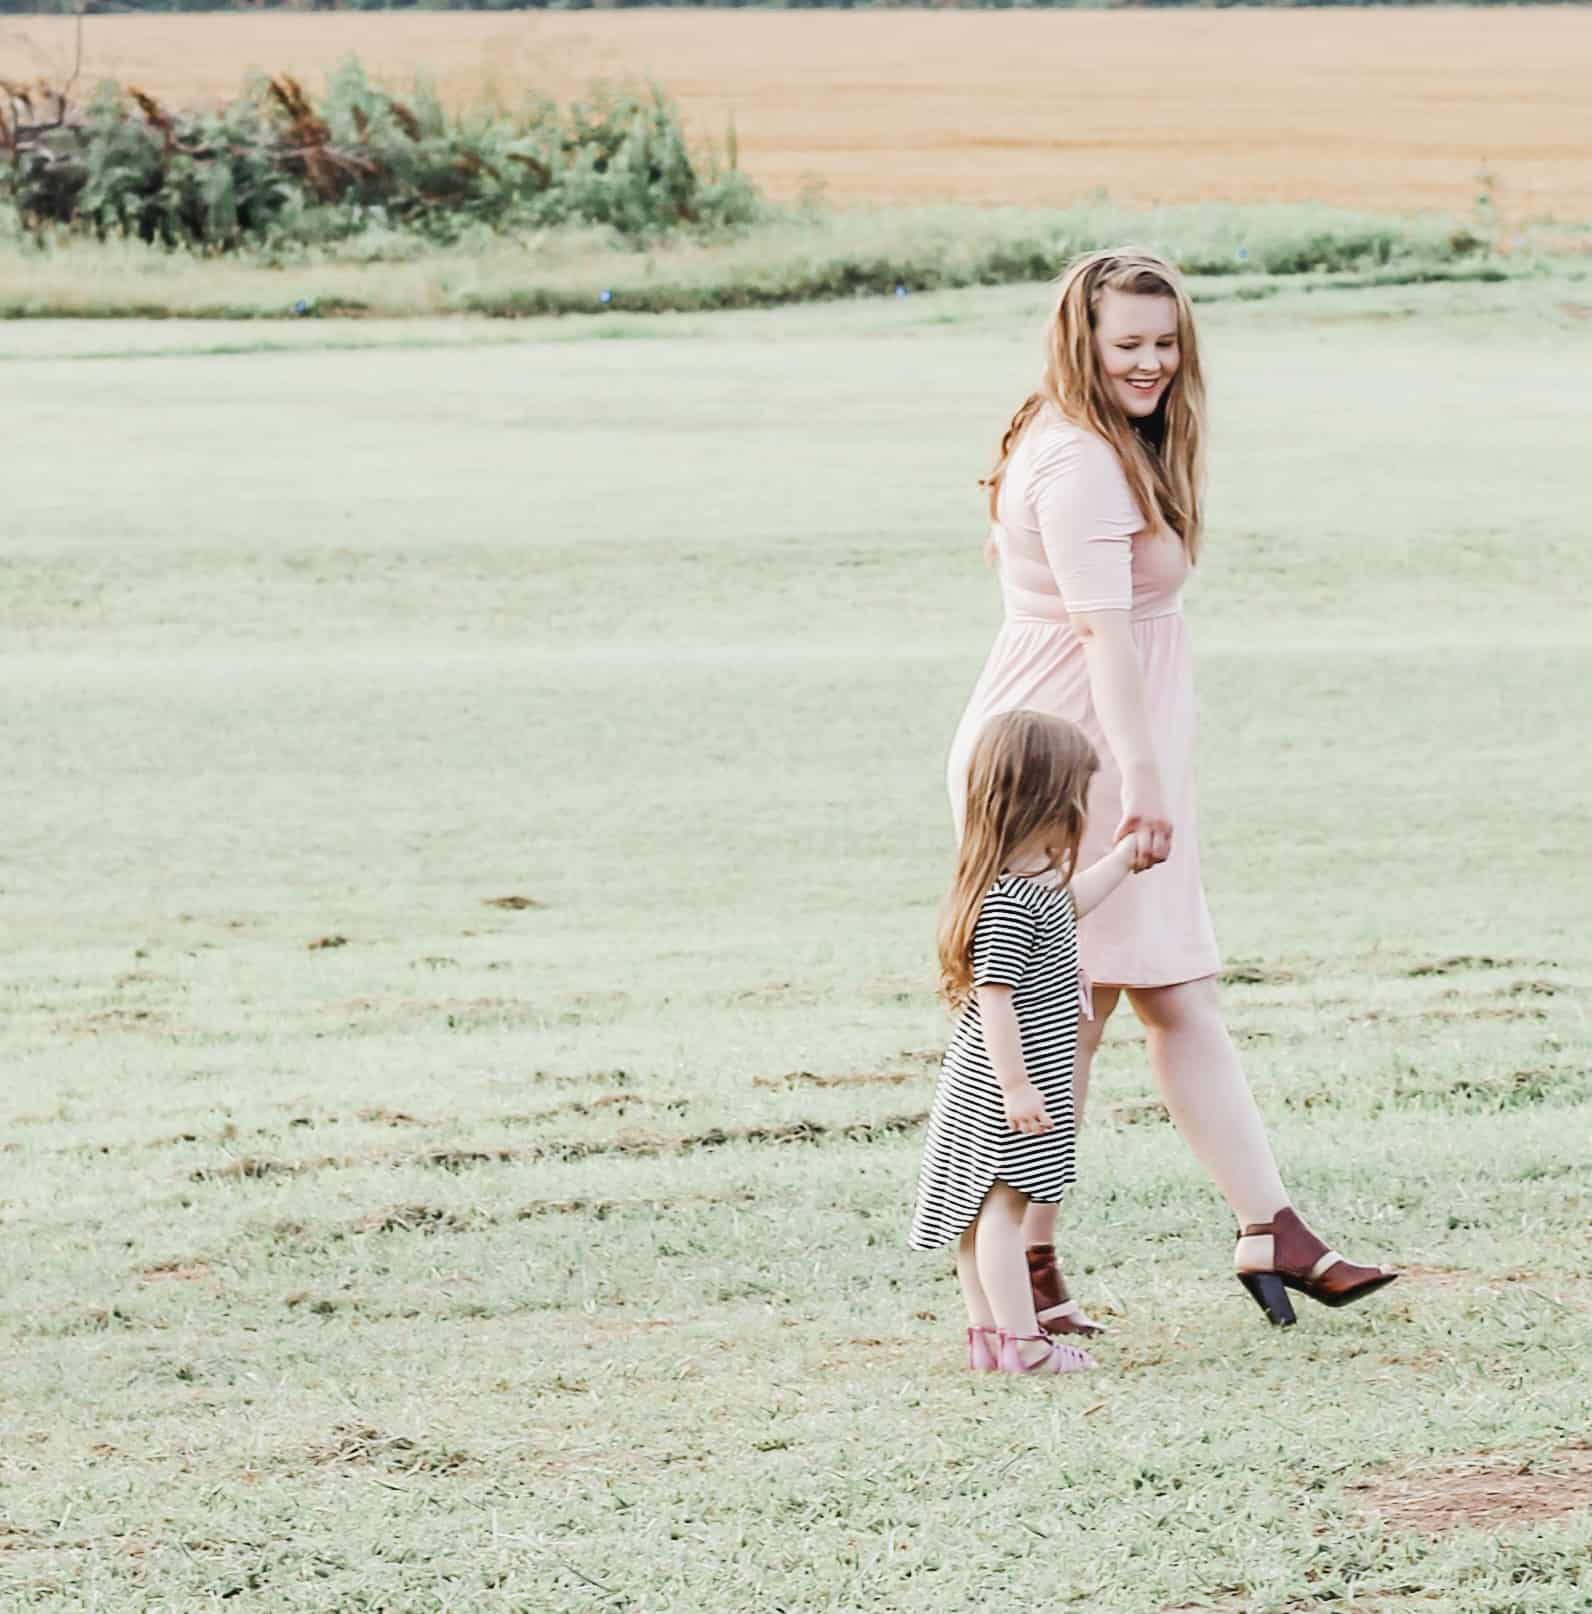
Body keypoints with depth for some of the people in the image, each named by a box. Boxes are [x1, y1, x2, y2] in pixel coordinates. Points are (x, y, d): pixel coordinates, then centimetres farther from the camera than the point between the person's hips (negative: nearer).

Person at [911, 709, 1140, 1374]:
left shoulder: (1032, 882, 8)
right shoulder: (1007, 903, -24)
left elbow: (1069, 901, 32)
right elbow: (993, 994, -26)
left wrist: (1126, 855, 41)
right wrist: (1016, 1085, -25)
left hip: (985, 1087, 11)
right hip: (999, 1088, -11)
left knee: (983, 1206, 14)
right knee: (1002, 1204, -5)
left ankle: (986, 1333, 20)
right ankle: (1021, 1341, -2)